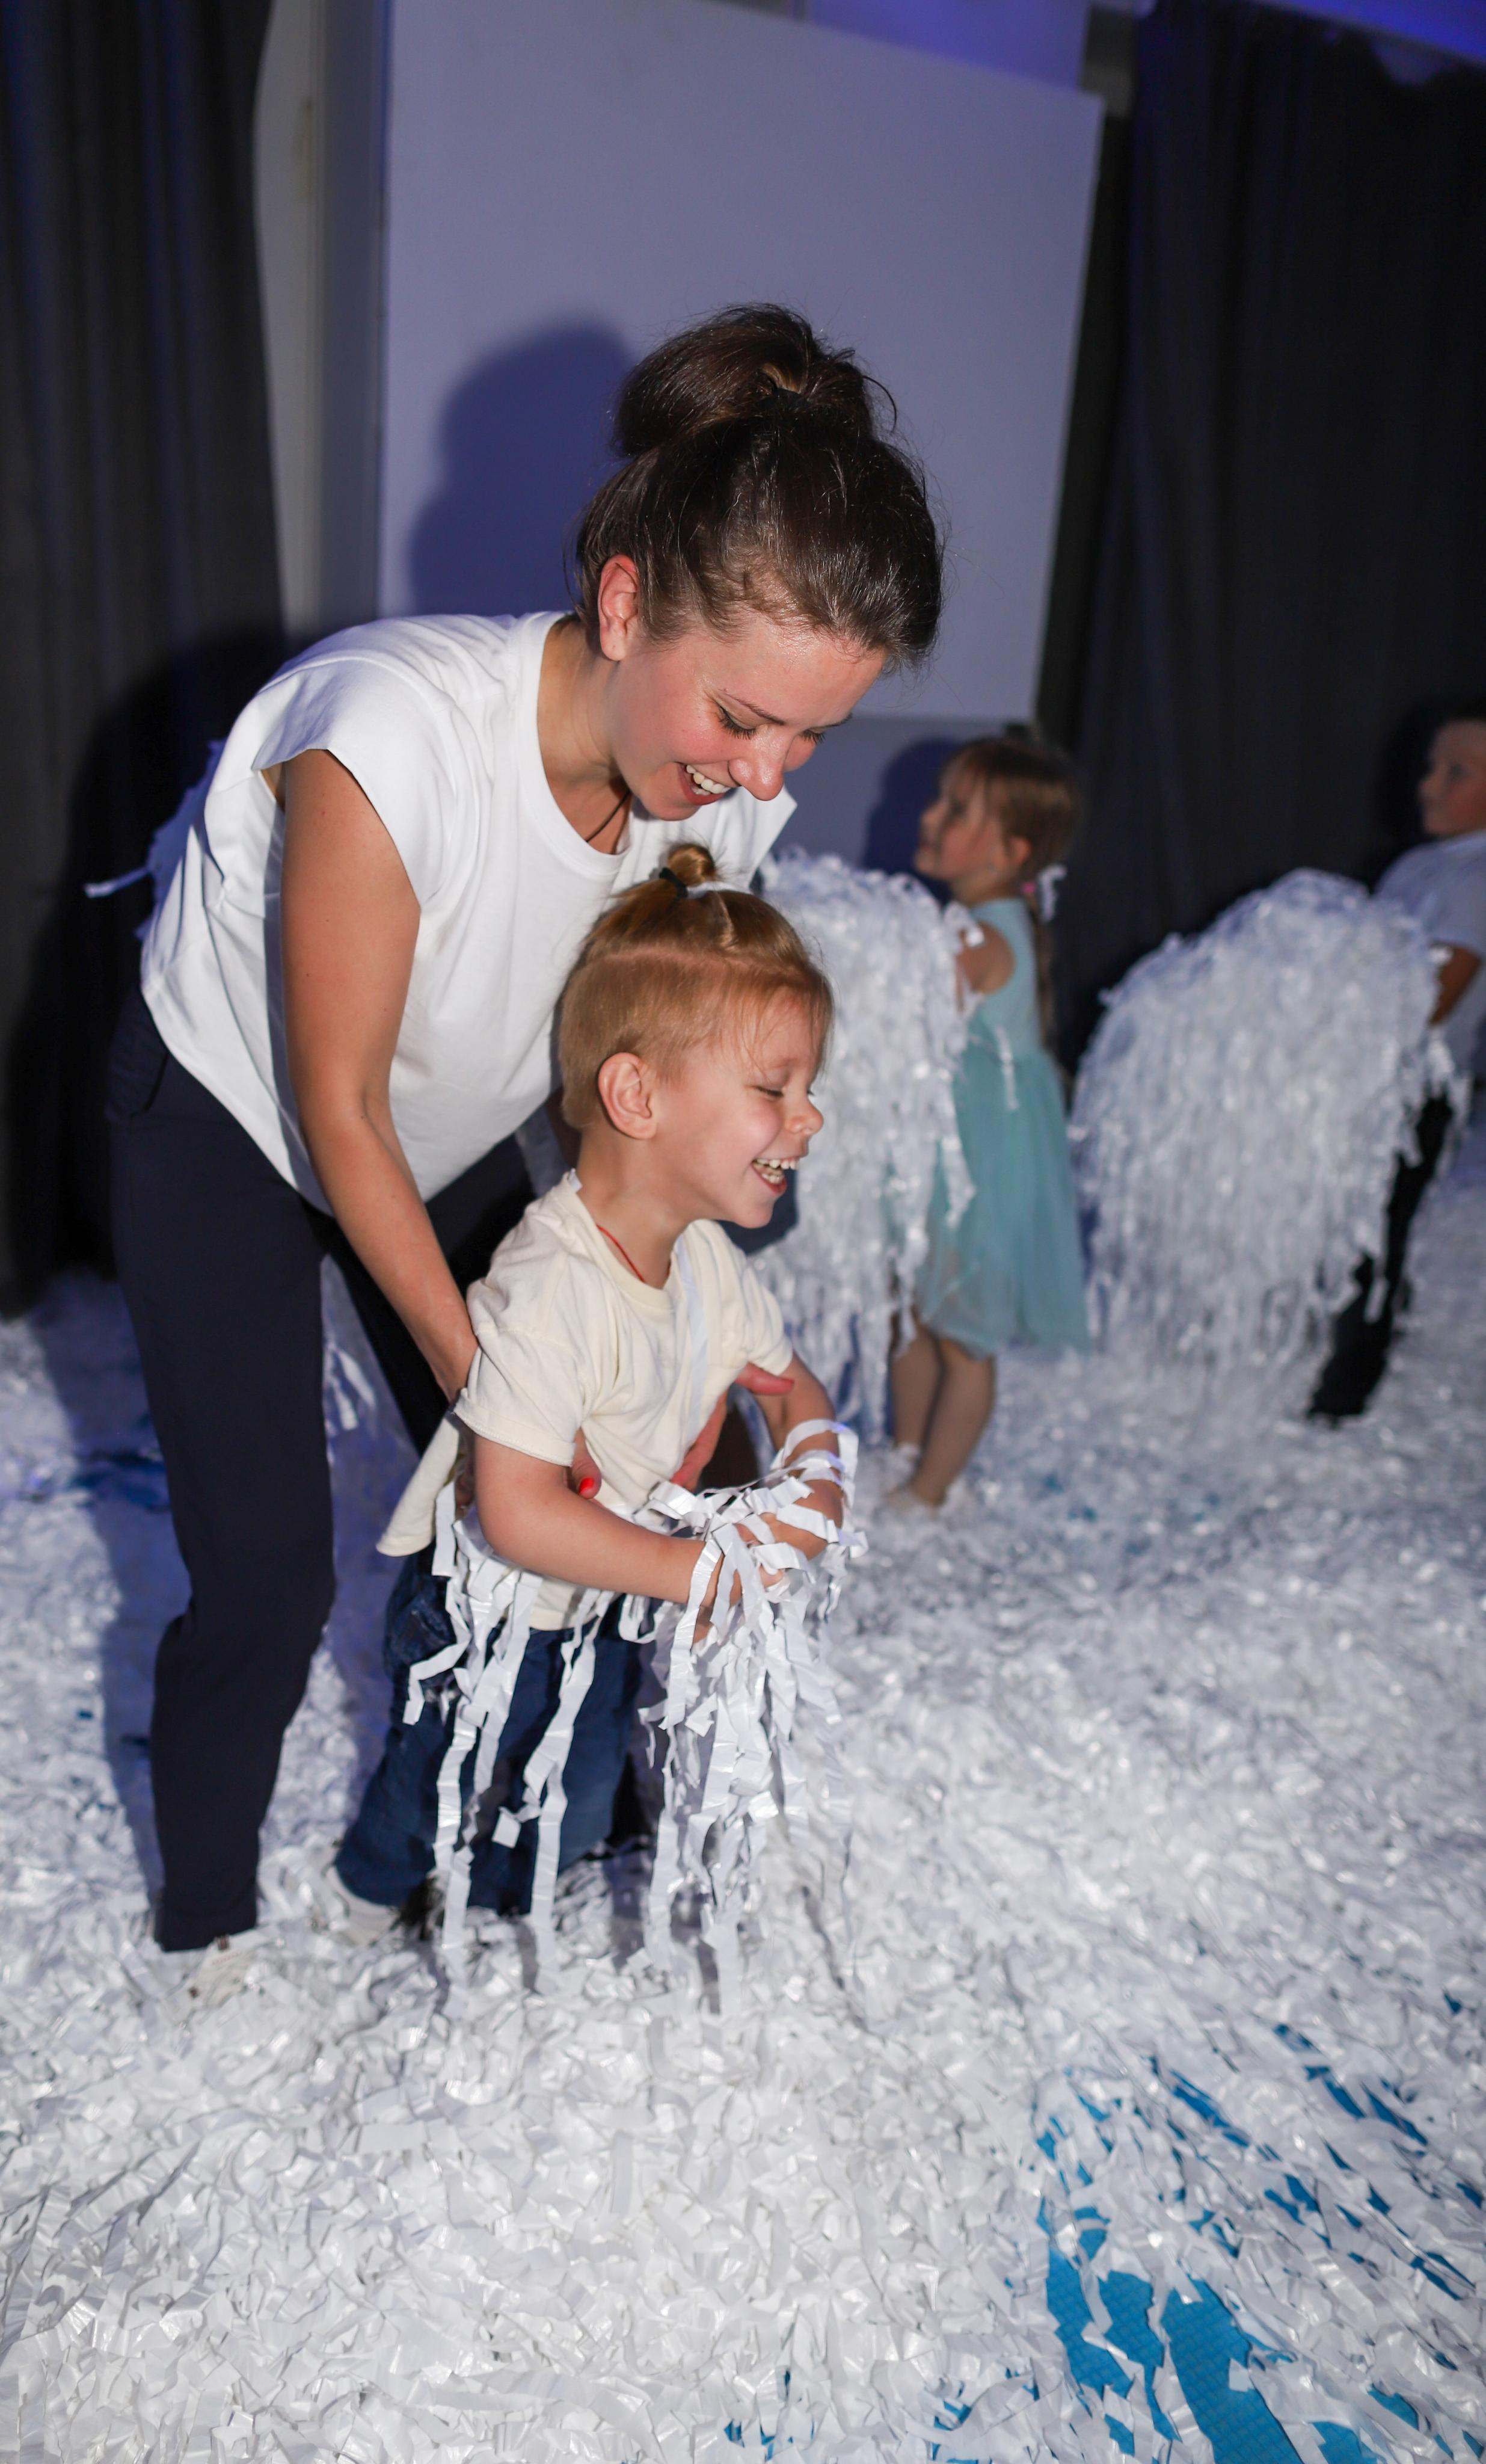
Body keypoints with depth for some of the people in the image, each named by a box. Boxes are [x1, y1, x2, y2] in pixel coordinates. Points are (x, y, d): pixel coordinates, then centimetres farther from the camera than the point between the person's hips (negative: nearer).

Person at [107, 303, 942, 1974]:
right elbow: (340, 1110, -27)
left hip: (452, 1135, 5)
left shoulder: (724, 796, -20)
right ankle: (203, 1930, 23)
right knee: (266, 1572, -5)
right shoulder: (392, 736, -38)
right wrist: (482, 1373, -20)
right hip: (227, 1127, -5)